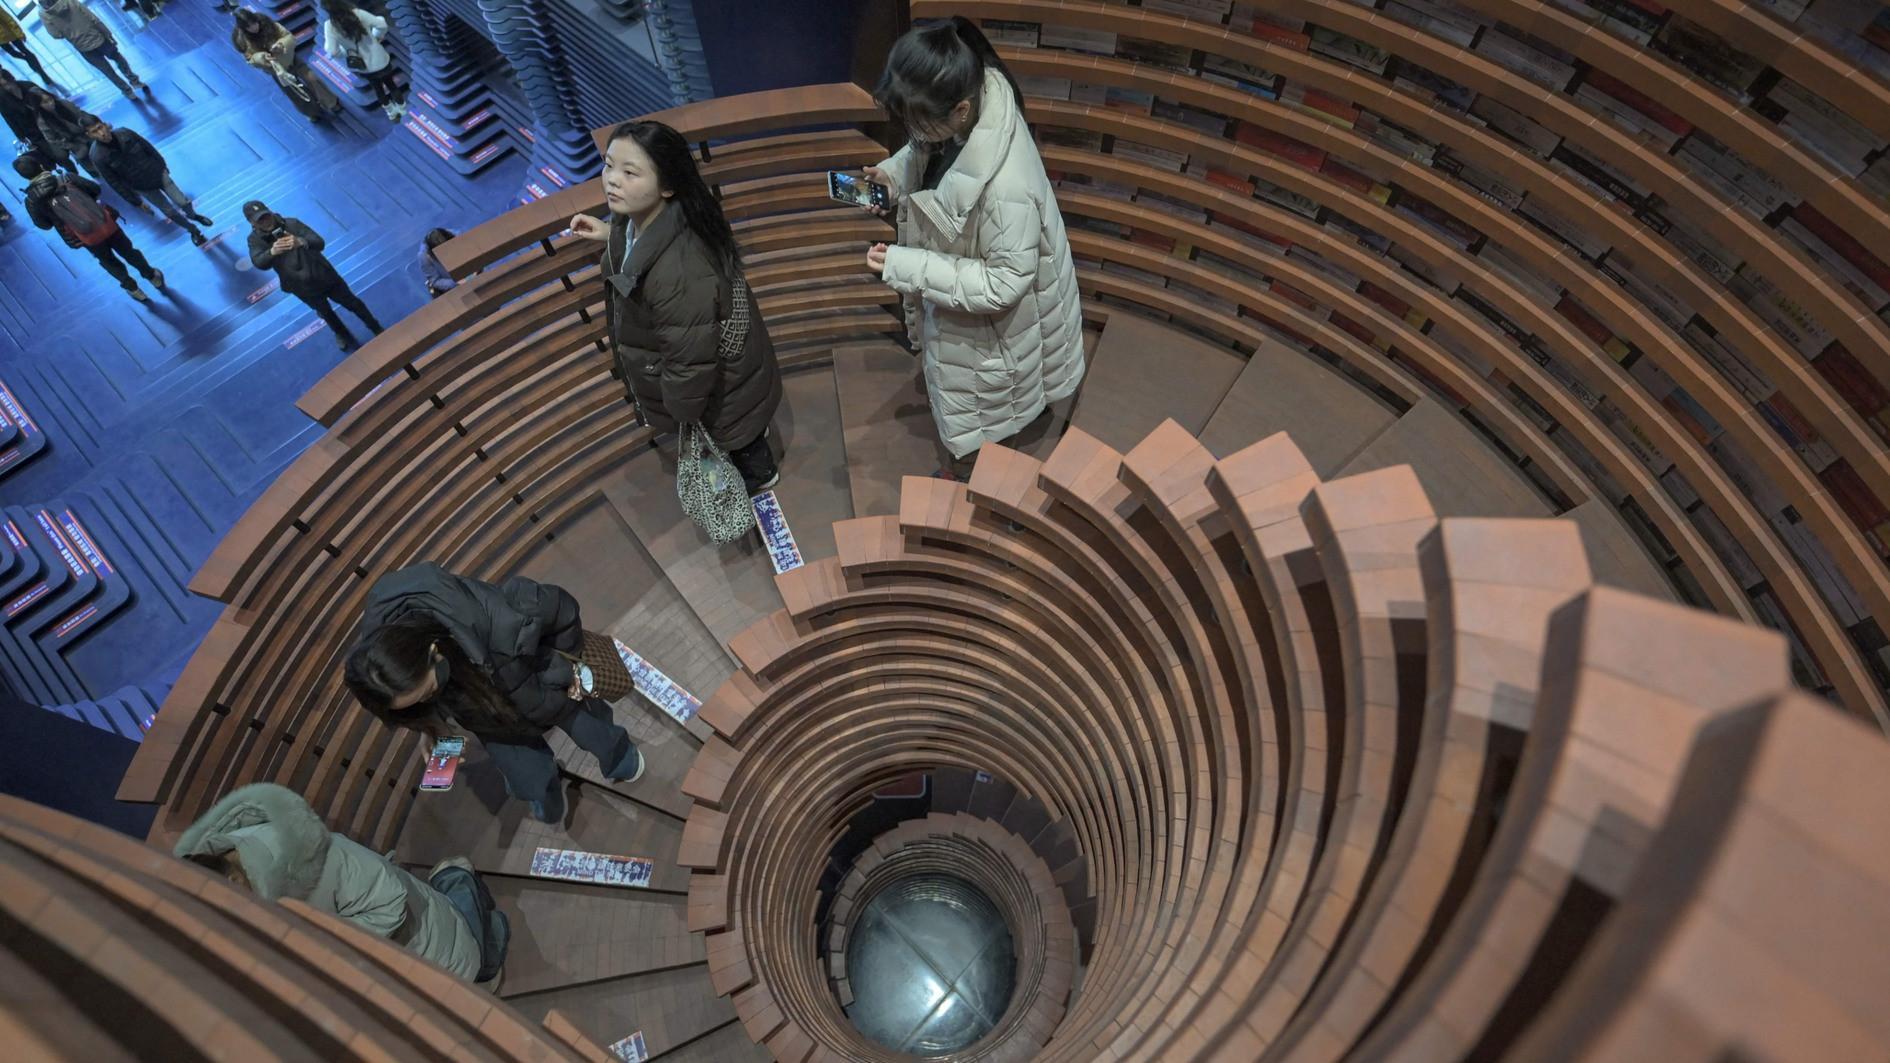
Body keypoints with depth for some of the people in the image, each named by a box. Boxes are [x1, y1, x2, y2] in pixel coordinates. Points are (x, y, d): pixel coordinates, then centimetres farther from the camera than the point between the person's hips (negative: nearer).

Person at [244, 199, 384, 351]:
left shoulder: (292, 224, -17)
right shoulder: (255, 239, -12)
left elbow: (320, 242, -27)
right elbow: (259, 263, -30)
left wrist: (301, 242, -50)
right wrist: (272, 252, -52)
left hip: (324, 275, -2)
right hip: (303, 288, 2)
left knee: (352, 303, 14)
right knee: (326, 313, 25)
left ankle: (377, 331, 37)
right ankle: (344, 335, 53)